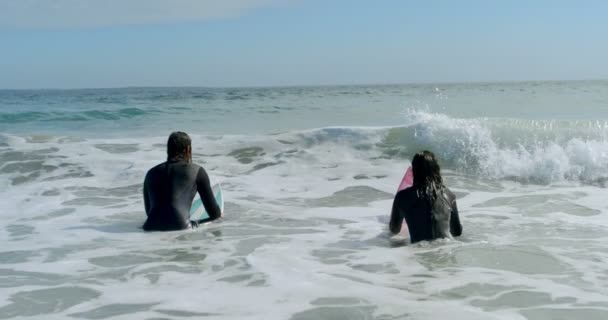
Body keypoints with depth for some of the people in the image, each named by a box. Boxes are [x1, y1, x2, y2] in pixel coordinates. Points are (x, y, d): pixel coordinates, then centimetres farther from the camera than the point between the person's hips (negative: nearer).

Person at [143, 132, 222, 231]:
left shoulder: (152, 173, 22)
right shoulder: (197, 171, 12)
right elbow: (214, 213, 15)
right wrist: (218, 213, 40)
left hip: (151, 228, 1)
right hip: (180, 226, -1)